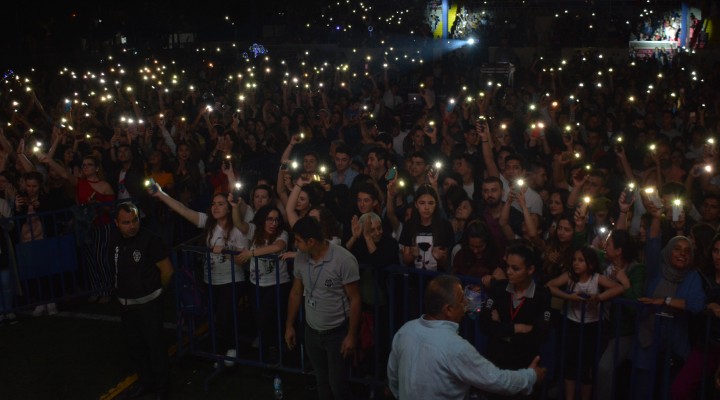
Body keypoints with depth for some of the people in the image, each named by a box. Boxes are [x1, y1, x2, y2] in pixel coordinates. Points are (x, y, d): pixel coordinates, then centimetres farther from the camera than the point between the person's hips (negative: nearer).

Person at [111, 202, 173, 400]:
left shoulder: (150, 239, -20)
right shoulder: (115, 240, -2)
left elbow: (167, 270, -15)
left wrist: (155, 291, 0)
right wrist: (125, 289, 15)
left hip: (148, 303, -6)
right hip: (125, 303, 6)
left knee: (155, 344, 3)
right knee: (134, 344, 18)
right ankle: (145, 380, 37)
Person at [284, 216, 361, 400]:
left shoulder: (344, 260, -22)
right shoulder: (300, 257, -6)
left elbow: (355, 299, -16)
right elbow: (296, 292, 7)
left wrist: (352, 335, -15)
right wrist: (289, 325, 10)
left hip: (337, 332, -5)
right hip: (311, 331, 5)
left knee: (337, 384, 2)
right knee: (321, 381, 18)